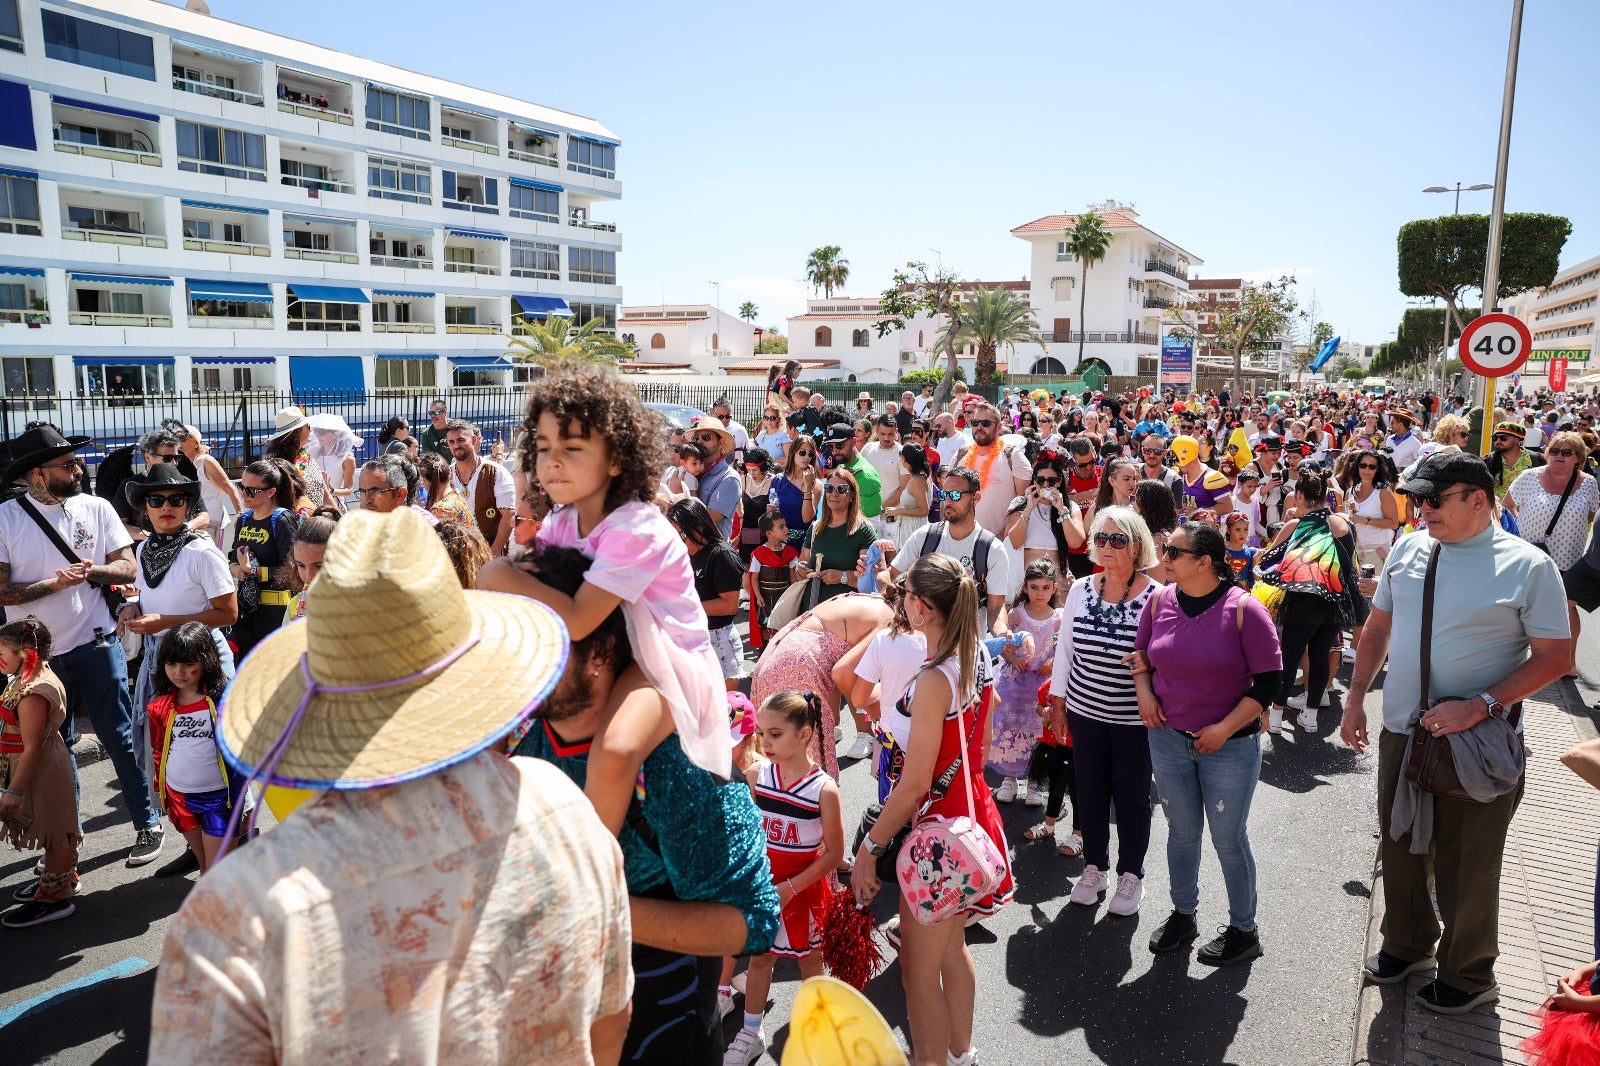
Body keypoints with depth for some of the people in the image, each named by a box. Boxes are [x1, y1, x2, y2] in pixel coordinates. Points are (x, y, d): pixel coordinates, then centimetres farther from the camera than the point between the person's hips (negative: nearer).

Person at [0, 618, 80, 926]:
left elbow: (32, 747, -26)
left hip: (39, 771, -10)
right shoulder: (35, 677, 4)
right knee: (54, 828, 23)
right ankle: (62, 878, 39)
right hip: (43, 768, 10)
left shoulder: (32, 693, -28)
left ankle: (54, 898, 15)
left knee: (53, 831, 3)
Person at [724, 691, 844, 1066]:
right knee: (759, 955, 17)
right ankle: (751, 1032, 36)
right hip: (761, 883, 3)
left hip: (803, 887, -3)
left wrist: (791, 887, -18)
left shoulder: (824, 789, -19)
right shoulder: (755, 774, -9)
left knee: (809, 959, 14)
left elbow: (834, 852, -14)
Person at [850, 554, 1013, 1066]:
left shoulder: (933, 679, -26)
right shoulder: (972, 661, -1)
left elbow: (916, 783, -25)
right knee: (951, 948, 27)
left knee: (919, 971, 6)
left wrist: (869, 848, -18)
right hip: (969, 811, 10)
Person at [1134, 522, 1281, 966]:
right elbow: (1142, 655, 15)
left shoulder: (1243, 609, -16)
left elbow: (1268, 682, -12)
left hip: (1230, 745, -4)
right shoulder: (1159, 602, -2)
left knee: (1228, 839, 9)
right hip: (1168, 738, 4)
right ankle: (1183, 914, 37)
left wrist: (1225, 728, -16)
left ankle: (1243, 929, 29)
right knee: (1182, 832, 17)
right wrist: (1144, 692, -3)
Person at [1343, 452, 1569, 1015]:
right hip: (1401, 734, 5)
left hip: (1476, 744, -5)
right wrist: (1355, 698, 8)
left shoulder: (1527, 565, -11)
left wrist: (1480, 705, -21)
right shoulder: (1408, 549, 3)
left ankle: (1468, 975, 33)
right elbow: (1378, 626, 12)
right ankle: (1407, 944, 43)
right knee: (1401, 848, 19)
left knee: (1467, 867, 10)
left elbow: (1555, 655, -10)